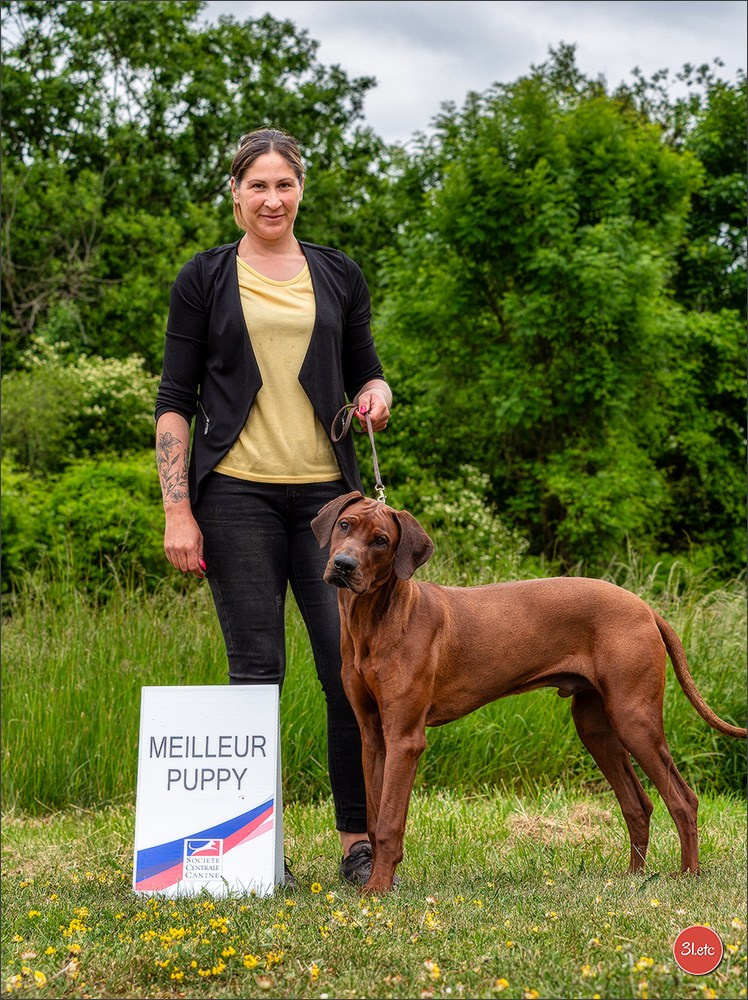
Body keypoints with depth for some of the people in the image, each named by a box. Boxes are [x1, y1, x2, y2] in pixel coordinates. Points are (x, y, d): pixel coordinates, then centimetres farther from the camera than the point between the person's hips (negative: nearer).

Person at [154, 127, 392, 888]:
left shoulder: (338, 276, 13)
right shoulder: (205, 278, 6)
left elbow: (366, 372, 21)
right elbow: (174, 401, 3)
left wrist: (375, 395, -4)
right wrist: (177, 511, -5)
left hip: (326, 491, 2)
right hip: (237, 494, -2)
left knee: (351, 664, -5)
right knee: (255, 670, -2)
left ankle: (359, 841, 6)